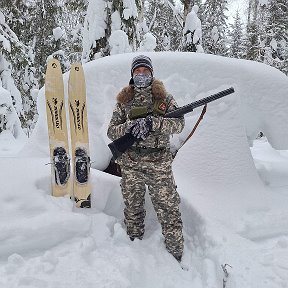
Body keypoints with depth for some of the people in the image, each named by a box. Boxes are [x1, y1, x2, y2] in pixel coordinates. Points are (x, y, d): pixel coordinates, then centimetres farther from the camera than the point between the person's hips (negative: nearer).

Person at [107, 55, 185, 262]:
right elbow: (111, 131, 5)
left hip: (159, 164, -2)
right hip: (130, 164, 2)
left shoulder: (164, 97, 6)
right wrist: (130, 126, -16)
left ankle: (176, 258, 12)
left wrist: (153, 123, -22)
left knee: (169, 211, -1)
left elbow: (179, 124, -7)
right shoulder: (124, 100, 11)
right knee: (133, 210, 12)